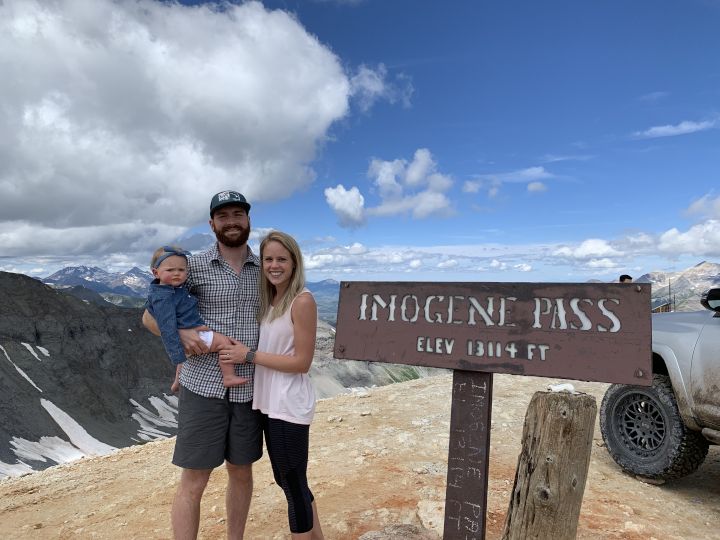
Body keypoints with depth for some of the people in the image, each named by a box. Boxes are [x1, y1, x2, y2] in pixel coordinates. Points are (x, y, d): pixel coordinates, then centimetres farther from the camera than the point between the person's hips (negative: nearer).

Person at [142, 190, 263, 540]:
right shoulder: (194, 266, -3)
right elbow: (150, 316, 3)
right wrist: (181, 334, -15)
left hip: (248, 389, 3)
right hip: (203, 387, -3)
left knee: (241, 473, 17)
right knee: (193, 482, 4)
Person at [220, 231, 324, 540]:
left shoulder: (302, 301, -16)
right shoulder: (268, 299, 8)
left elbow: (302, 362, -17)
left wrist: (249, 355, -16)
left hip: (289, 405, -9)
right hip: (269, 402, 9)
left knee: (294, 485, 7)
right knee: (286, 480, 22)